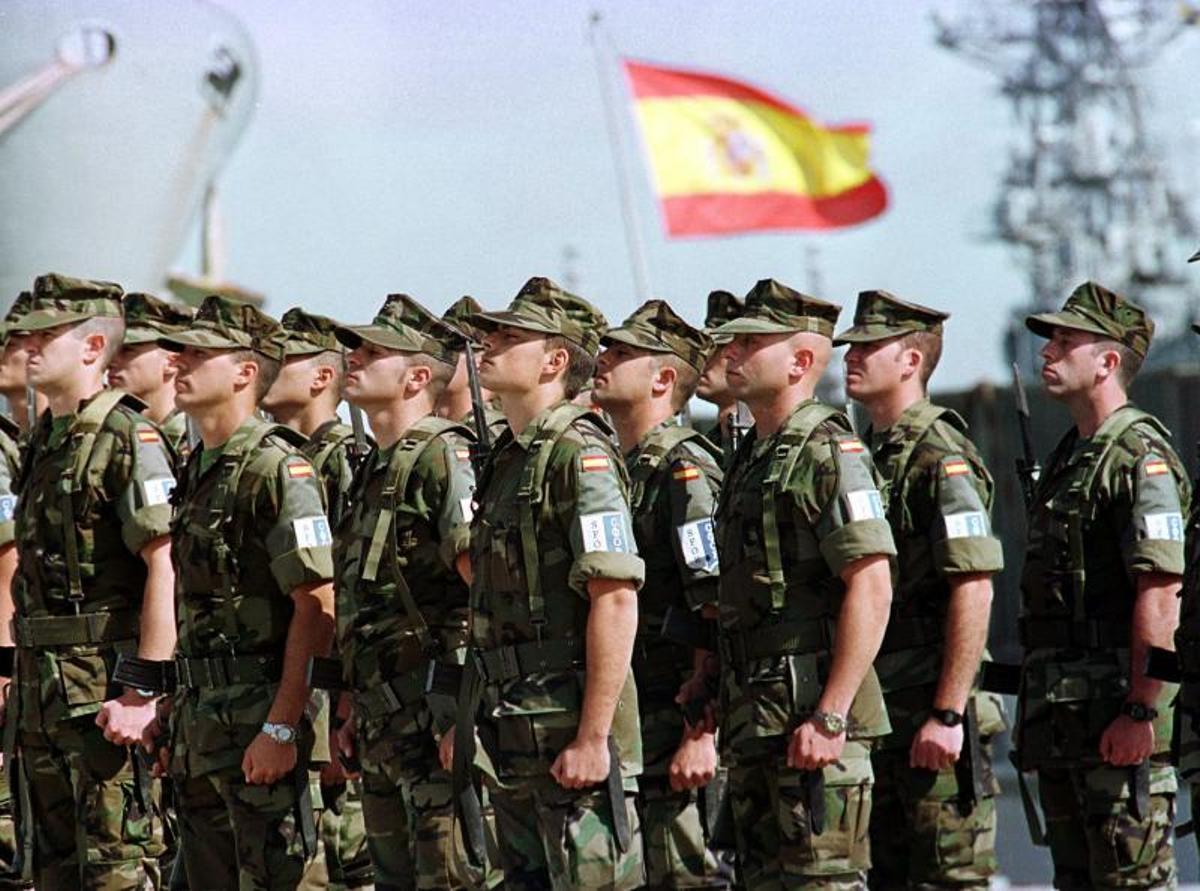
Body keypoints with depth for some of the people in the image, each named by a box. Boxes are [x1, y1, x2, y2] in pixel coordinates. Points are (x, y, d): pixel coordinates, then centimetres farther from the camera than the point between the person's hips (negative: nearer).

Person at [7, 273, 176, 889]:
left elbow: (163, 567, -19)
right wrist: (23, 676, 15)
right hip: (41, 676, 9)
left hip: (103, 683, -9)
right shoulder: (44, 442, 16)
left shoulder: (129, 439, -12)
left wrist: (143, 693, -22)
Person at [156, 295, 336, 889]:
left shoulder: (276, 468, -13)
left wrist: (281, 727, -22)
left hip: (256, 713, -9)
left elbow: (316, 605, -18)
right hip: (202, 713, 9)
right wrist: (179, 724, 17)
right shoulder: (199, 470, 16)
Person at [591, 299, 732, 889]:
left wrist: (700, 734, -22)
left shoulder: (686, 470, -10)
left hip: (672, 726, -9)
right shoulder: (613, 469, 18)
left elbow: (717, 616, -17)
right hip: (617, 723, 9)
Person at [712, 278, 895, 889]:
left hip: (812, 712, -10)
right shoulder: (751, 459, 18)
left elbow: (871, 589, -19)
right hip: (754, 722, 10)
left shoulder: (829, 453, -11)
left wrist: (830, 717, -23)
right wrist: (718, 711, 18)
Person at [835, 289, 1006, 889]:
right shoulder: (865, 456, 16)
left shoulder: (941, 457, -12)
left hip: (931, 714, -9)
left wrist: (947, 715, -22)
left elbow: (973, 590, -19)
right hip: (874, 715, 9)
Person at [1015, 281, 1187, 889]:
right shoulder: (1067, 458, 19)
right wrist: (1032, 712, 20)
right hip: (1061, 714, 10)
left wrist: (1141, 712, -24)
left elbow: (1159, 597, -19)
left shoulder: (1139, 458, -11)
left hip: (1118, 716, -10)